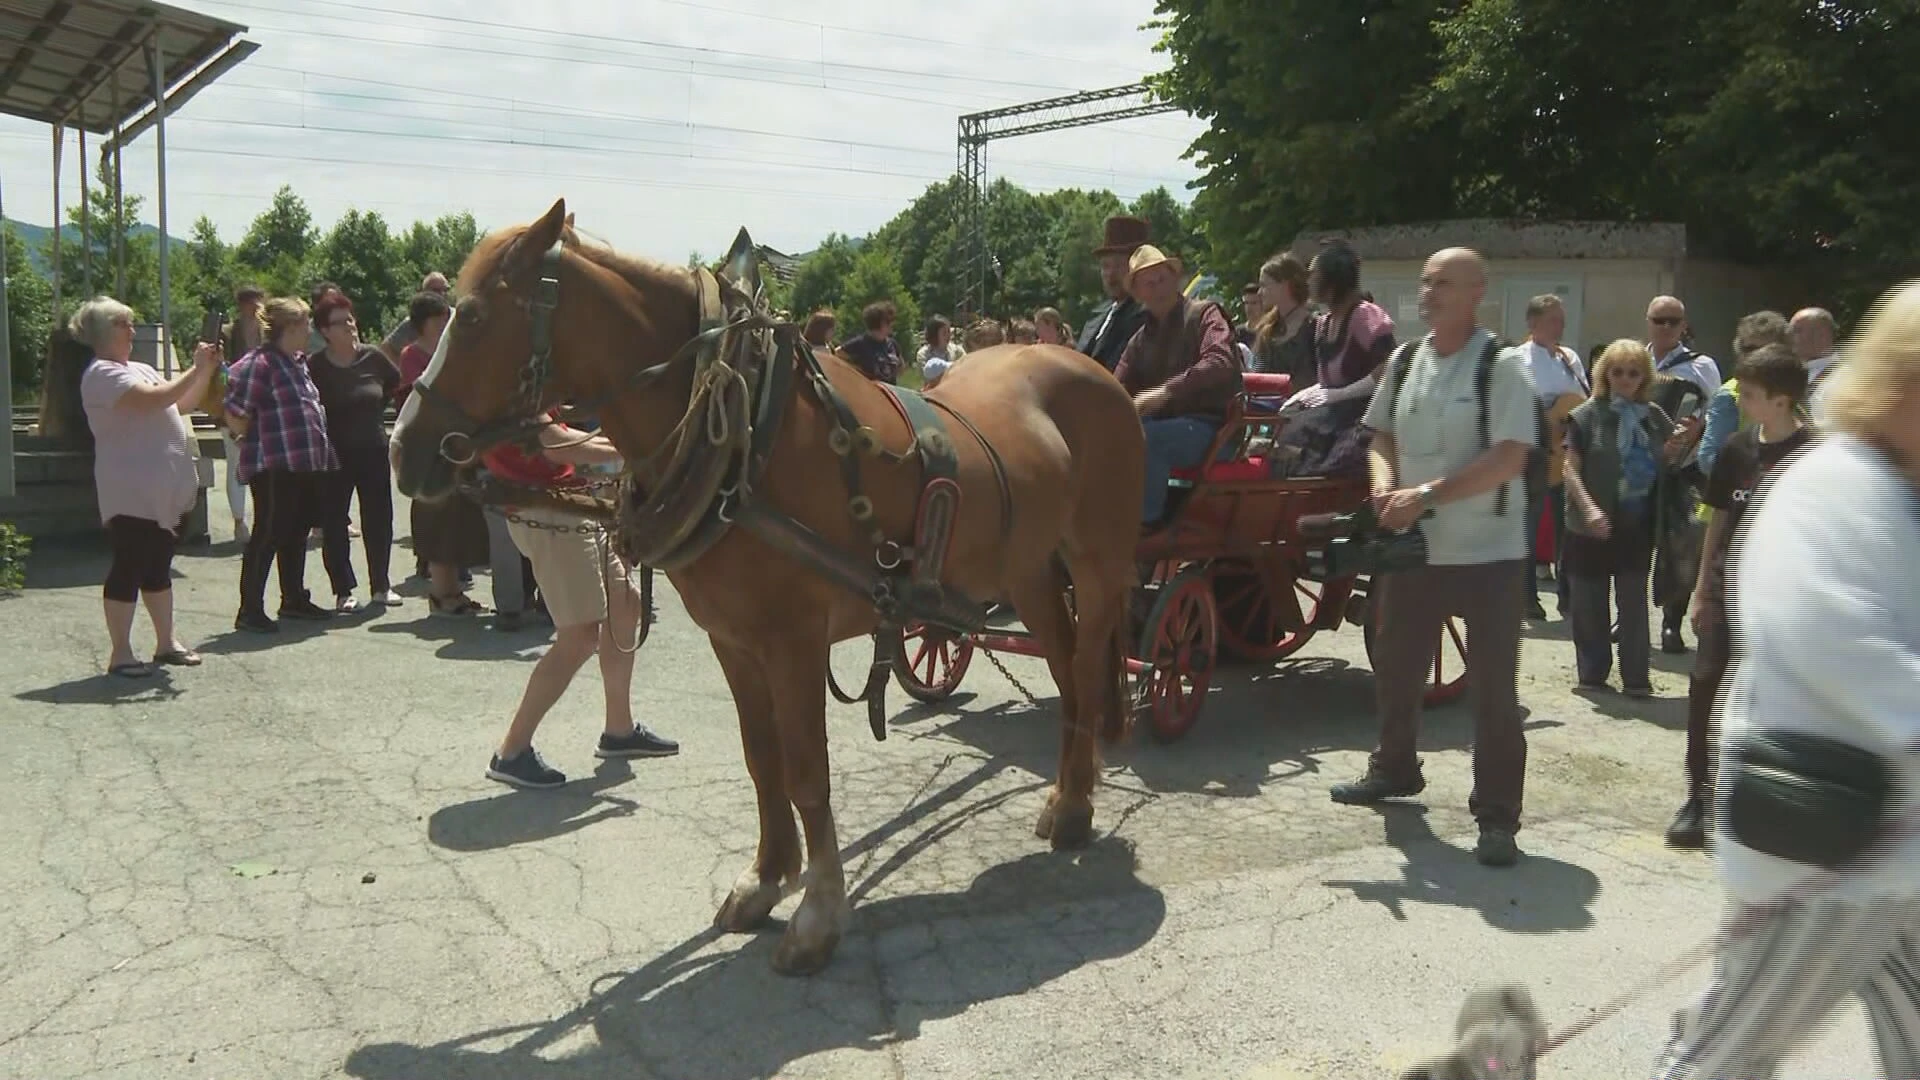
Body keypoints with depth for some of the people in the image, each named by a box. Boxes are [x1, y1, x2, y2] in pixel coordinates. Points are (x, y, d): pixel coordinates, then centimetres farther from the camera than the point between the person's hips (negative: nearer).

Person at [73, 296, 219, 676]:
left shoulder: (141, 369, 17)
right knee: (128, 568, -3)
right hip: (132, 494, -9)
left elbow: (183, 400, 20)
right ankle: (120, 653, 3)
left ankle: (166, 642, 23)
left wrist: (207, 370, 6)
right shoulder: (102, 374, -11)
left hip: (168, 489, 9)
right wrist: (195, 369, -18)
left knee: (159, 567, 15)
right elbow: (154, 400, -24)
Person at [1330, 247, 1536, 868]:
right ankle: (1394, 769, 40)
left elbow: (1508, 460, -18)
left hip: (1486, 554, -6)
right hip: (1412, 547, 6)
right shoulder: (1405, 362, 7)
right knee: (1395, 668, 19)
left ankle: (1497, 817, 9)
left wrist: (1427, 495, -22)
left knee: (1493, 690, -1)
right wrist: (1385, 486, -6)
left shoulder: (1500, 368, -11)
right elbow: (1383, 437, 15)